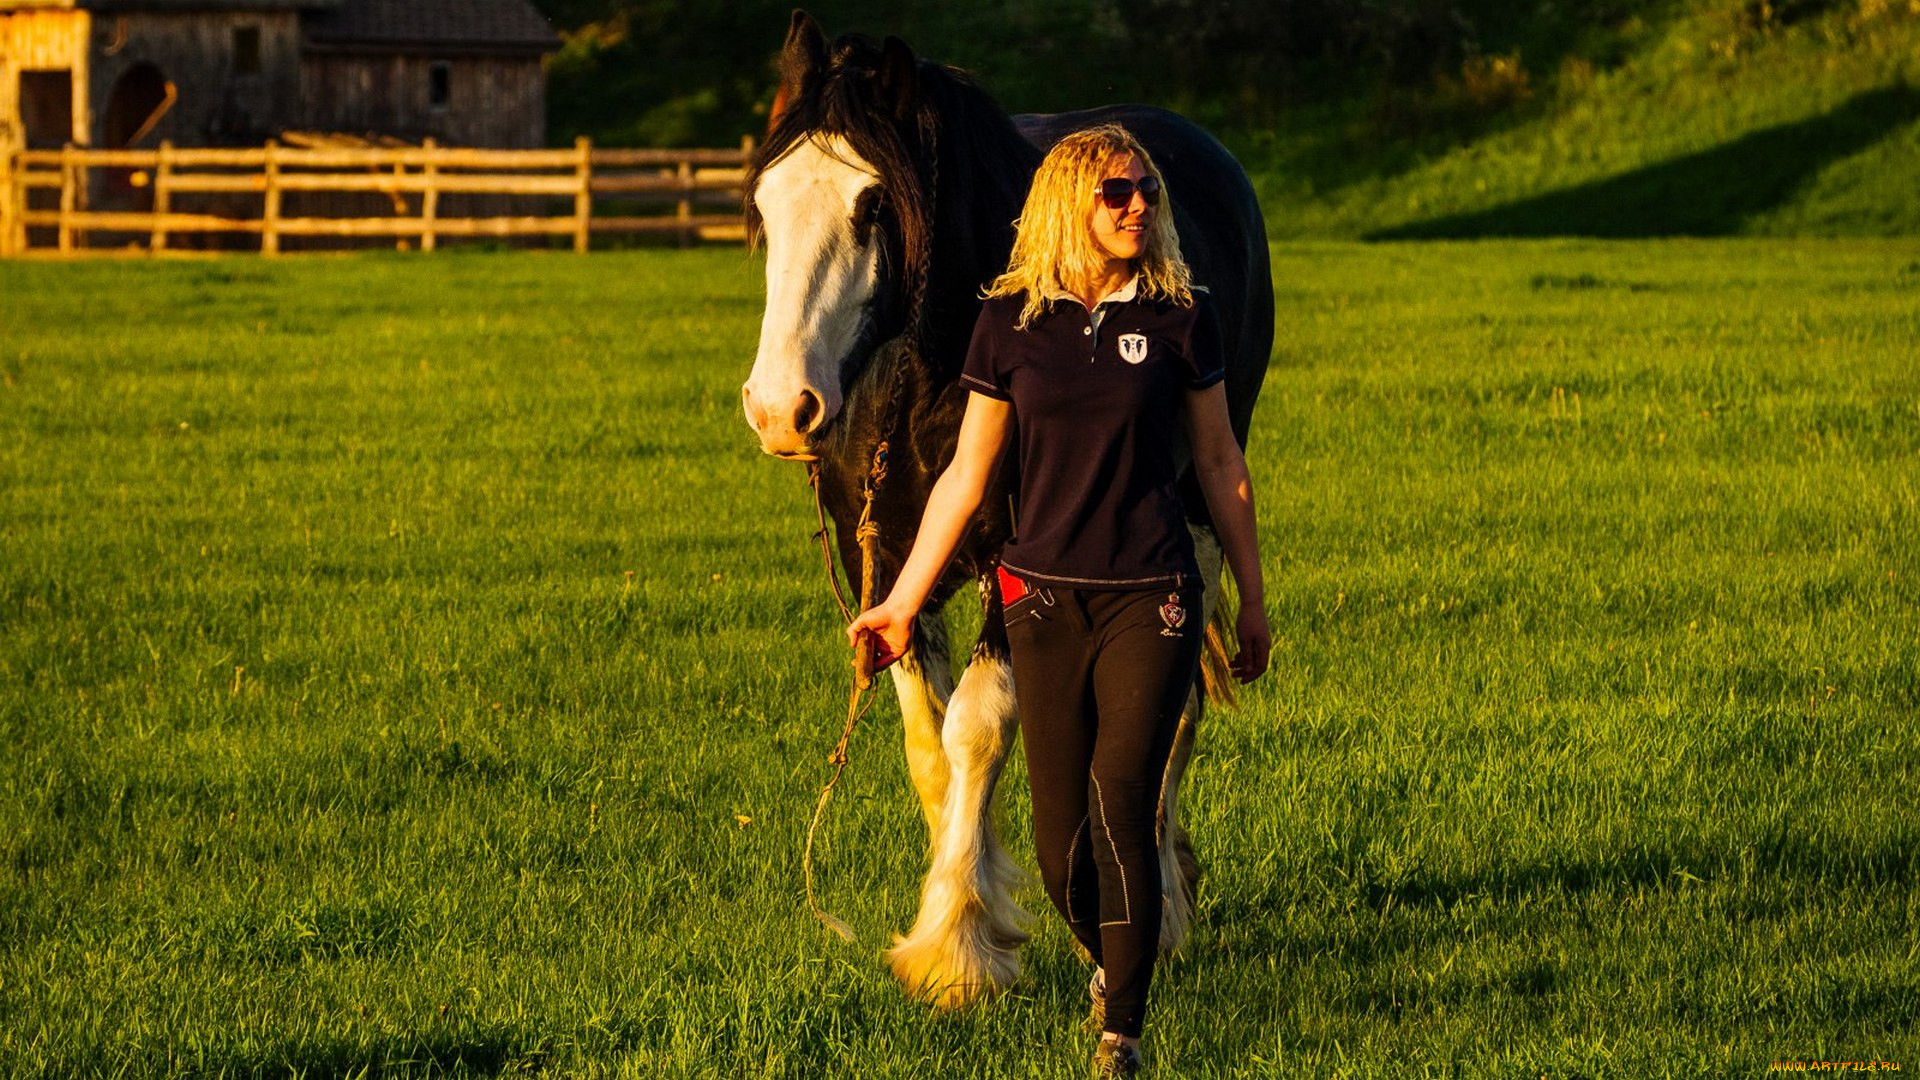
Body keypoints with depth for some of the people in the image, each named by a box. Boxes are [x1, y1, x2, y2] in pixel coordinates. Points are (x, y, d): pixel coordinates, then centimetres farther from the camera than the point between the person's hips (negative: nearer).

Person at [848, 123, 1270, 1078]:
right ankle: (1108, 960, 33)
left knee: (1121, 808, -13)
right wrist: (901, 601, 7)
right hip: (1045, 599, 2)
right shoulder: (1010, 322, 2)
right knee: (1059, 841, 3)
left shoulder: (1179, 317, 0)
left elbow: (1221, 464, 8)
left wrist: (1251, 598, 11)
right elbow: (966, 476, 7)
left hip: (1151, 599, -2)